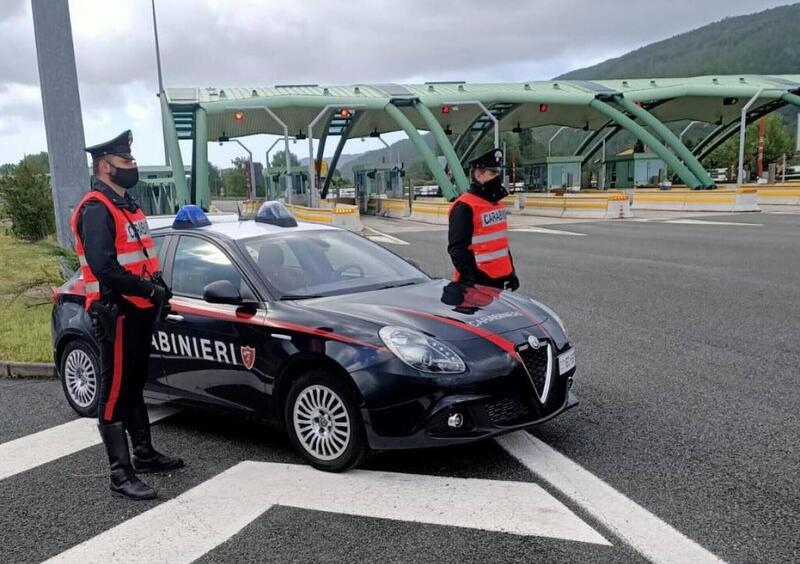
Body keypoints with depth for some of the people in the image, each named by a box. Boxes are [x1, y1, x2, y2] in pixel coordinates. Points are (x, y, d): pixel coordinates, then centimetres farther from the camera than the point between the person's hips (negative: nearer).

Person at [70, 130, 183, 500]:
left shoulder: (126, 206, 16)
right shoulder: (96, 210, -15)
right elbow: (104, 268, -27)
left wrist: (159, 290, 5)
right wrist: (150, 290, -20)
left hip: (138, 313, 10)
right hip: (116, 315, -10)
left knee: (134, 387, 19)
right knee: (115, 395, -3)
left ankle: (144, 454, 32)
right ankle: (121, 475, 3)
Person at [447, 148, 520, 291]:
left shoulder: (498, 204, 14)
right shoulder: (464, 208, -15)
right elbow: (457, 249, -19)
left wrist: (511, 272, 20)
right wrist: (469, 280, -22)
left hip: (500, 280, 9)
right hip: (478, 282, -9)